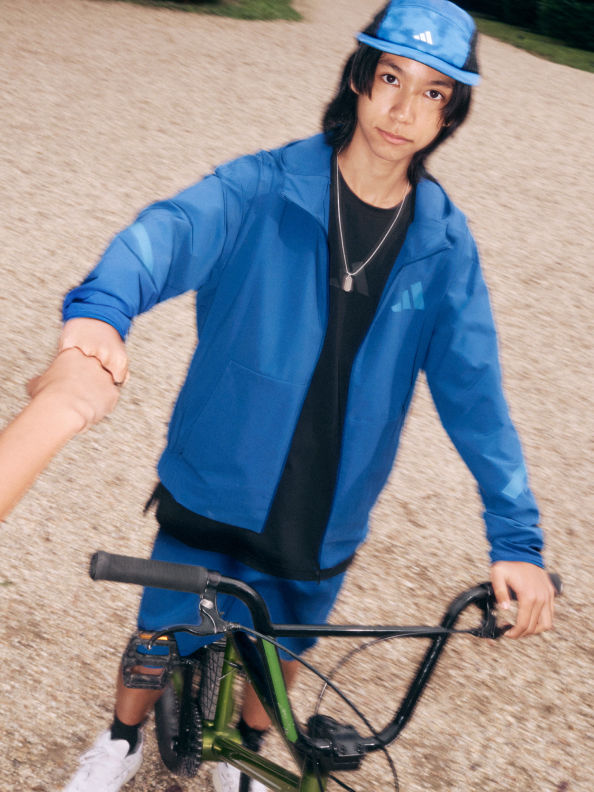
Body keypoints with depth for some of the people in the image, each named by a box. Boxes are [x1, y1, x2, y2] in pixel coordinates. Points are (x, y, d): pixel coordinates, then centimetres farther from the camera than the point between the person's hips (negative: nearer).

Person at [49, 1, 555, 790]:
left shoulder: (444, 246, -7)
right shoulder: (263, 189, -16)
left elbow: (474, 390, -7)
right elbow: (175, 229, -34)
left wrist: (516, 539, -13)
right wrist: (100, 307, -57)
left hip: (324, 517, 3)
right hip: (213, 488, -2)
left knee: (280, 649, 22)